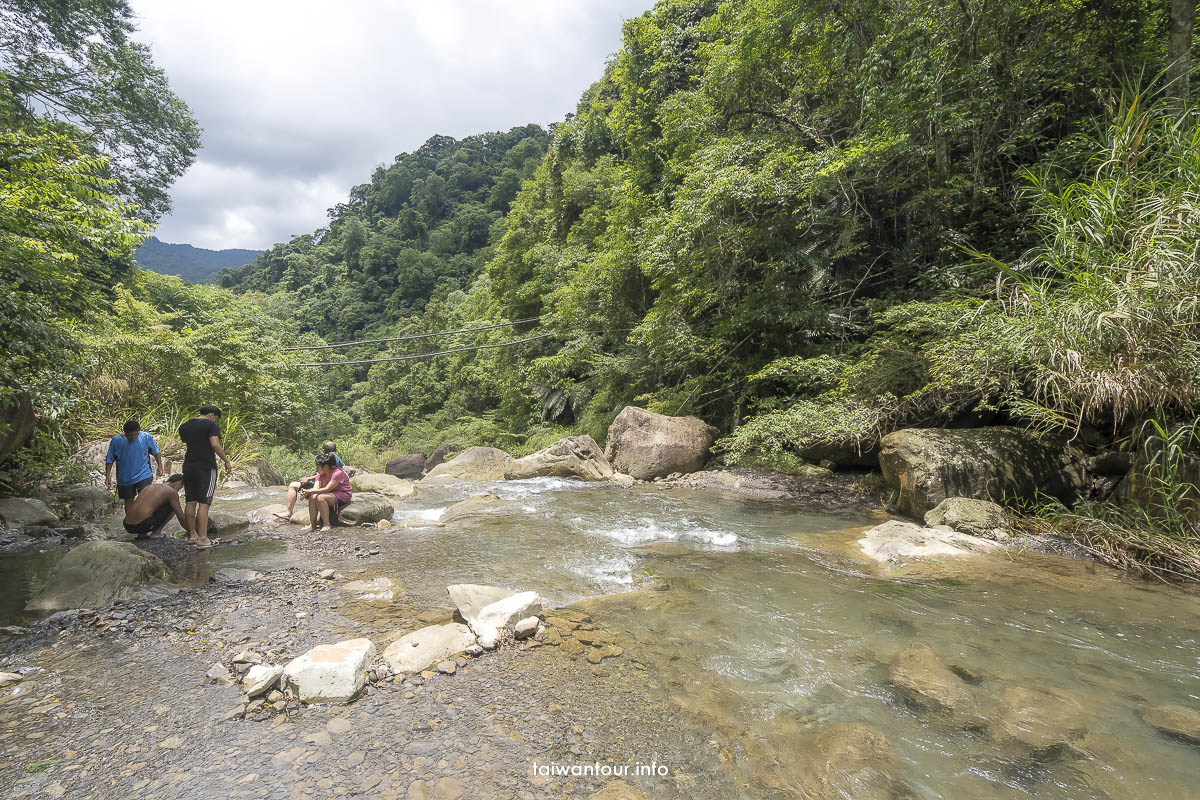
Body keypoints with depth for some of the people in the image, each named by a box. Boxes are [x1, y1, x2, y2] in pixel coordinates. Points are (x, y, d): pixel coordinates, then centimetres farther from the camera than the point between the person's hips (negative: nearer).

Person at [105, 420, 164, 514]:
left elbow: (156, 452, 5)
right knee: (128, 501, 15)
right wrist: (108, 476, -4)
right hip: (125, 477, 2)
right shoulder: (116, 440, -9)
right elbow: (109, 460, 0)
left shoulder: (146, 437, -9)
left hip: (143, 475, -2)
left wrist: (160, 466, -1)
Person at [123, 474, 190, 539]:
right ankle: (156, 532, 5)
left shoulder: (151, 486, 22)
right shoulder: (172, 492, 0)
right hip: (142, 525, -7)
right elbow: (180, 516, 2)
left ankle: (142, 534, 16)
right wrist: (189, 531, 16)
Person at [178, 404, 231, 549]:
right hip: (206, 467, -6)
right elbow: (215, 444, -17)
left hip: (188, 466, 6)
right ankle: (202, 538, -7)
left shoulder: (184, 426, 14)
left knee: (191, 502, 13)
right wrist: (226, 460, -9)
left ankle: (192, 534, 20)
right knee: (204, 503, -6)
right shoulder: (212, 425, -7)